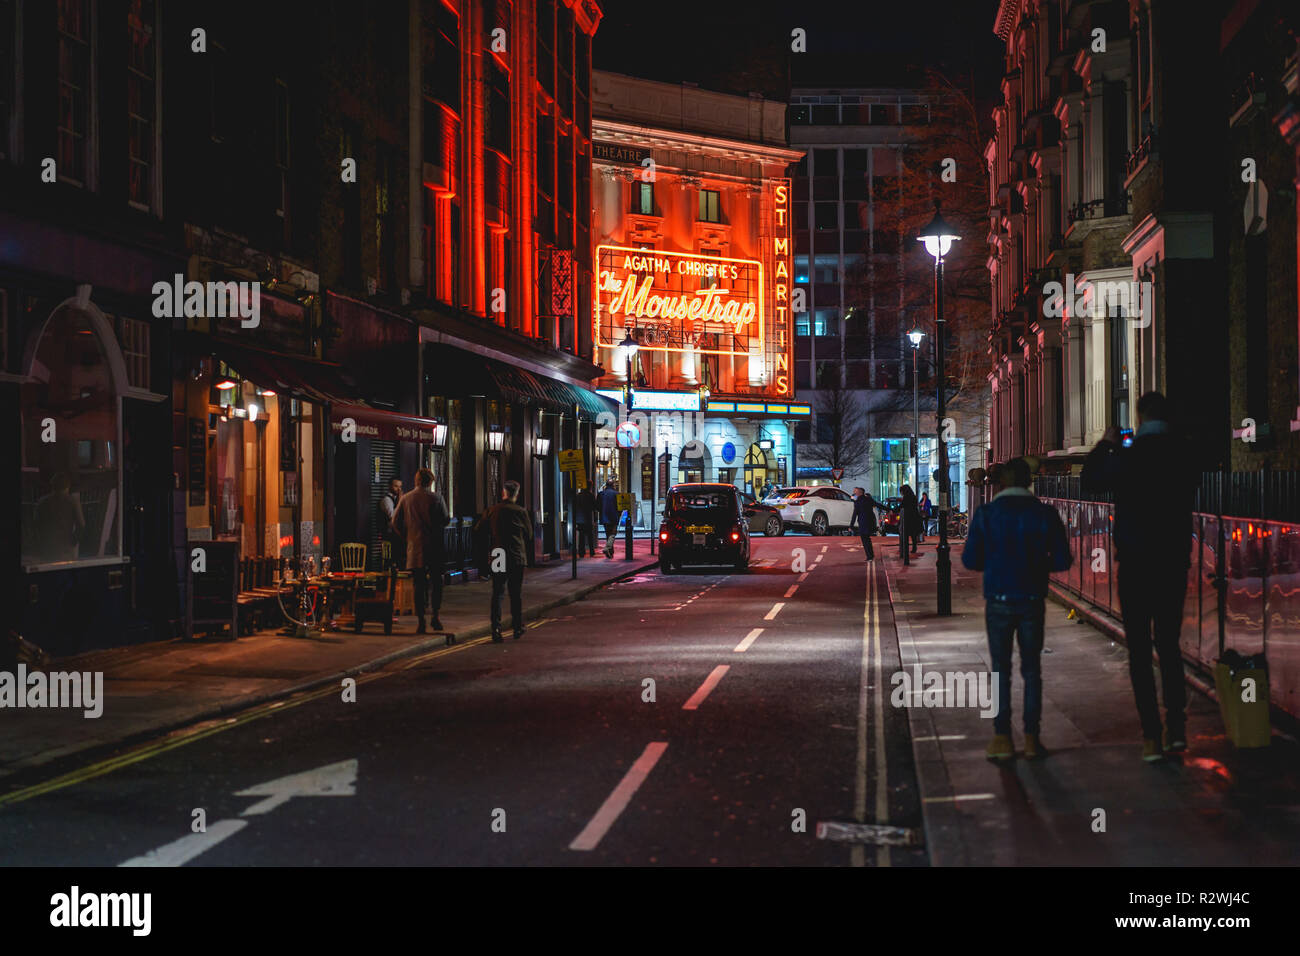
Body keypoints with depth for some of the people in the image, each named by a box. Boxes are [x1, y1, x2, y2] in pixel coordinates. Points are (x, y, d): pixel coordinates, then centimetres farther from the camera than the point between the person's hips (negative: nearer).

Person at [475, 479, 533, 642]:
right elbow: (529, 535, 5)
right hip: (518, 558, -1)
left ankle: (496, 630, -7)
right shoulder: (521, 512, -4)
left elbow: (478, 529, 4)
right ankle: (518, 629, 17)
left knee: (497, 593, 4)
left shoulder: (491, 511, -1)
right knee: (516, 594, 10)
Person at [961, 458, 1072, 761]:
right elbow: (1062, 560, -3)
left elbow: (969, 559, -5)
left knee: (1001, 670, 7)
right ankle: (1031, 738, 10)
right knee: (1031, 668, 11)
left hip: (998, 602, -1)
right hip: (1033, 600, 1)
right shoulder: (1045, 514, -4)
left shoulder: (986, 514, -6)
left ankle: (1003, 739, 4)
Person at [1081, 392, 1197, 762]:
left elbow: (1091, 479, 5)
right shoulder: (1183, 454, -1)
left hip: (1136, 564, -4)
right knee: (1169, 645, 15)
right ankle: (1177, 727, 8)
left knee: (1139, 651, 1)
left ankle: (1152, 737, -2)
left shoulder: (1128, 457, -13)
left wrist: (1105, 445, 20)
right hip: (1175, 562, 4)